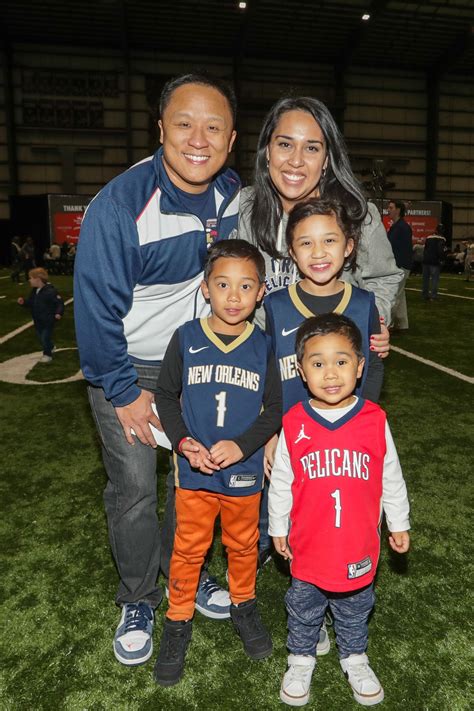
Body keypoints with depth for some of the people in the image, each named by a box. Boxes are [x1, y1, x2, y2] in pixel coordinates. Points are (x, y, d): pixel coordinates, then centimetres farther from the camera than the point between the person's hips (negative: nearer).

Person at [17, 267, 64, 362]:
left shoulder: (50, 291, -21)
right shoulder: (34, 291, 4)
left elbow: (60, 303, -20)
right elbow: (30, 303, 15)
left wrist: (59, 313, -33)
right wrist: (23, 302, -4)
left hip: (48, 320, -8)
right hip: (38, 320, 8)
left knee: (45, 337, -1)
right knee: (40, 336, 20)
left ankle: (47, 354, 18)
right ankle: (50, 347, 44)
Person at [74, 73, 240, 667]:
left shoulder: (236, 197, -7)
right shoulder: (119, 205, -24)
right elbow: (97, 305, -19)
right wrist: (125, 392, -14)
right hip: (127, 369, -4)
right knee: (134, 491, 2)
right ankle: (138, 601, 27)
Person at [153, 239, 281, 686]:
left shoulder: (262, 347, -6)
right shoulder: (186, 339, -8)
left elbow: (274, 409, -3)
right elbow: (166, 396, -1)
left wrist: (241, 445, -17)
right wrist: (185, 442, -14)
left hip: (244, 473, 1)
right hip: (194, 471, -1)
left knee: (243, 545, 20)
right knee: (189, 549, 14)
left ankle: (244, 605, 46)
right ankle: (178, 620, 36)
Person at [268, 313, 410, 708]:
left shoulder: (375, 420, -15)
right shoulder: (294, 424, -16)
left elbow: (391, 478, 0)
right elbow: (281, 482, -3)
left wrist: (399, 523, 8)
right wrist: (279, 527, 6)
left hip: (359, 545, 1)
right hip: (308, 543, 0)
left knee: (355, 608, 25)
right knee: (304, 607, 22)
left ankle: (354, 657, 52)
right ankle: (301, 659, 48)